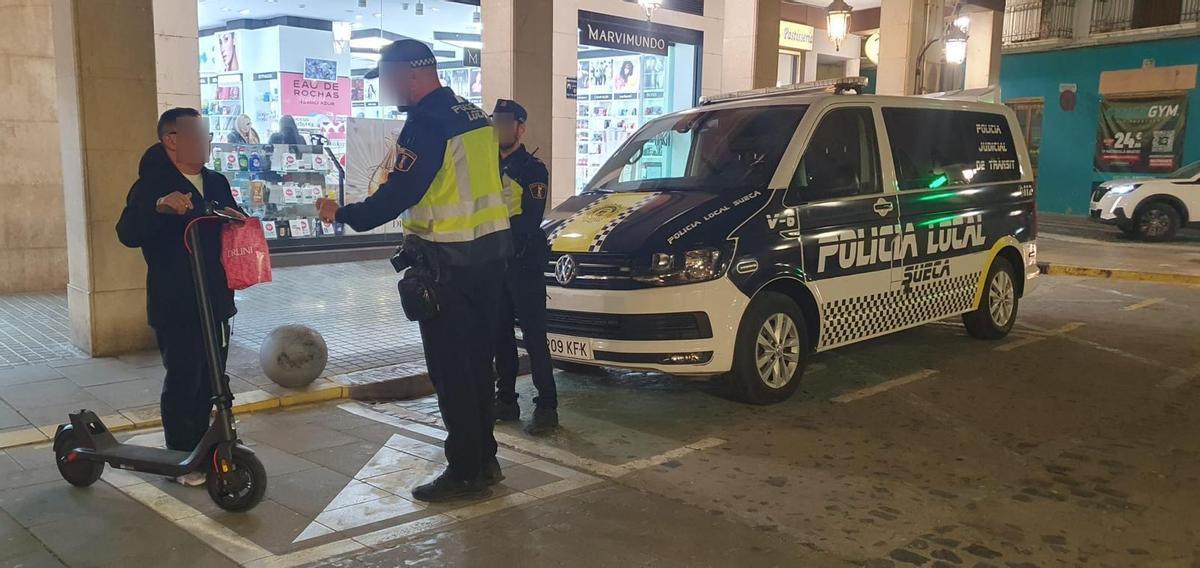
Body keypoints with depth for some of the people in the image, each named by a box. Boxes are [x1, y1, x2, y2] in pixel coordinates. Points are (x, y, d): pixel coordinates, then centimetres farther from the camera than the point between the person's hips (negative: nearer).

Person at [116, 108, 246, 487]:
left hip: (215, 301, 7)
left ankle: (201, 449, 27)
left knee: (210, 380, 13)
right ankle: (182, 459, 11)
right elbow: (128, 234, -21)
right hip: (175, 306, -6)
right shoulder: (153, 185, -8)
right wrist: (160, 206, -39)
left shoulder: (216, 183, 11)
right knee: (182, 381, -1)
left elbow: (236, 226, 24)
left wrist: (236, 218, -1)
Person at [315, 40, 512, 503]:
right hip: (490, 251, 9)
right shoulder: (475, 116, 12)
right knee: (476, 363, 16)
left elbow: (397, 195, -19)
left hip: (448, 262, -9)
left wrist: (343, 215, -6)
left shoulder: (426, 124, -15)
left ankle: (466, 473, 6)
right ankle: (484, 459, 26)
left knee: (450, 370, -1)